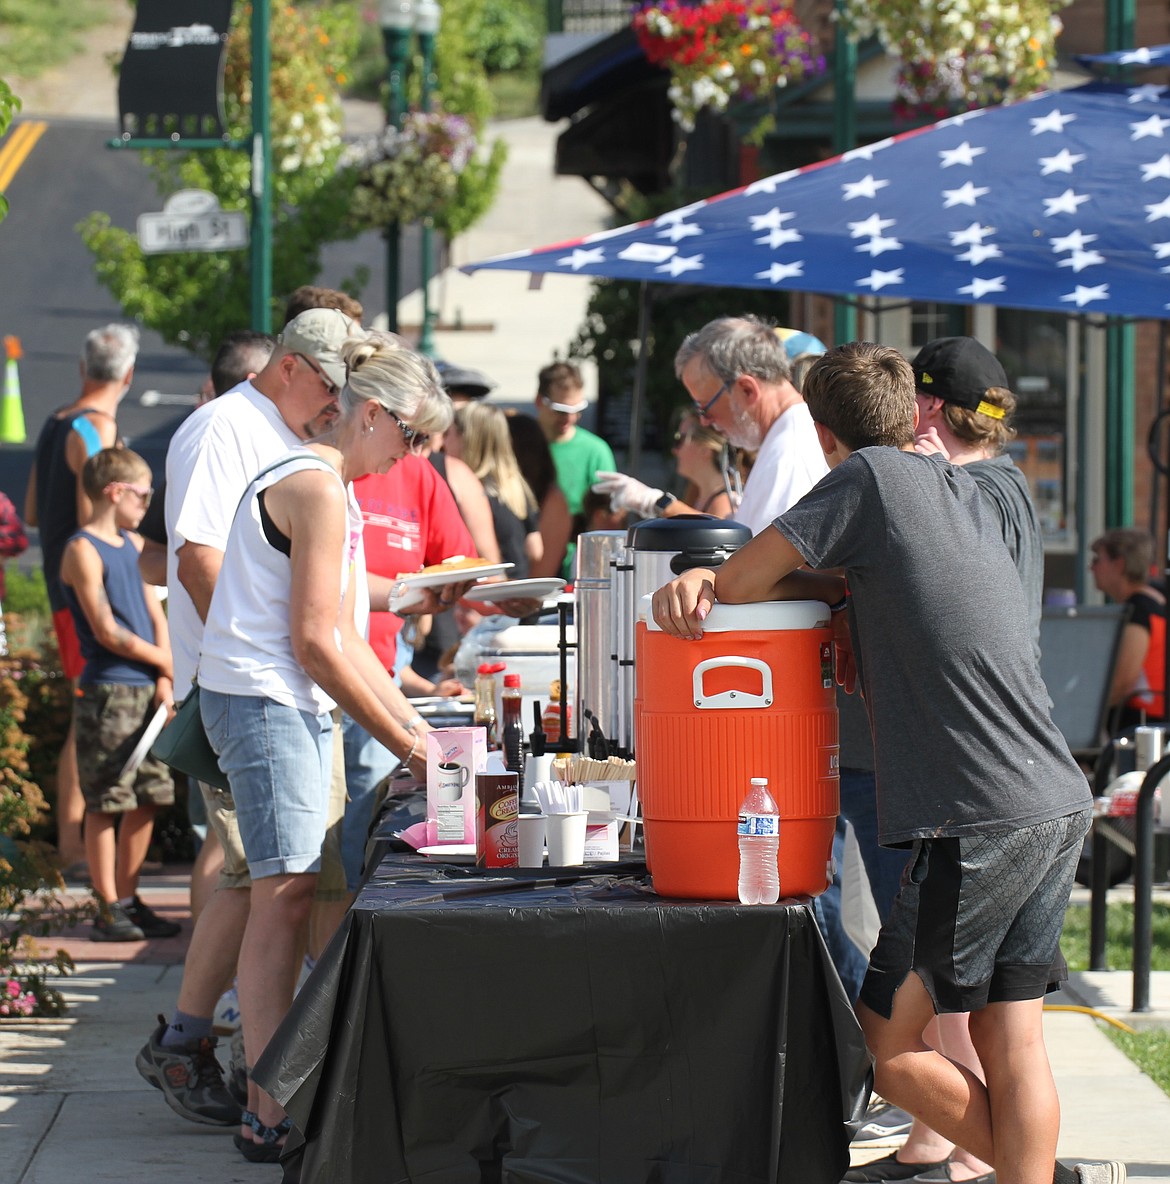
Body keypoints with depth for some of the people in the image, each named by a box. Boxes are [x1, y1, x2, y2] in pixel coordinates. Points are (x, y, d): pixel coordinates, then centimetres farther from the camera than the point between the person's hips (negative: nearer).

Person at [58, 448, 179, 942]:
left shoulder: (133, 546, 15)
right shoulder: (83, 551, -10)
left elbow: (155, 615, 13)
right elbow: (108, 633, -14)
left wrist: (165, 679, -1)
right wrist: (164, 661, -4)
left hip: (148, 689, 8)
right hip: (107, 692, -8)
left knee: (147, 798, 10)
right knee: (106, 804, -2)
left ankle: (128, 899, 19)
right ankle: (108, 909, 2)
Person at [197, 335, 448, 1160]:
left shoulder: (329, 488, 20)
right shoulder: (318, 487, -12)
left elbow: (346, 640, 22)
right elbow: (316, 642, -16)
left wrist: (416, 727, 17)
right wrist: (404, 744, -11)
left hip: (294, 707, 10)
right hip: (263, 701, -10)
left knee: (291, 893, 9)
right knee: (285, 893, -13)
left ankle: (275, 1089, 12)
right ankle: (270, 1120, -15)